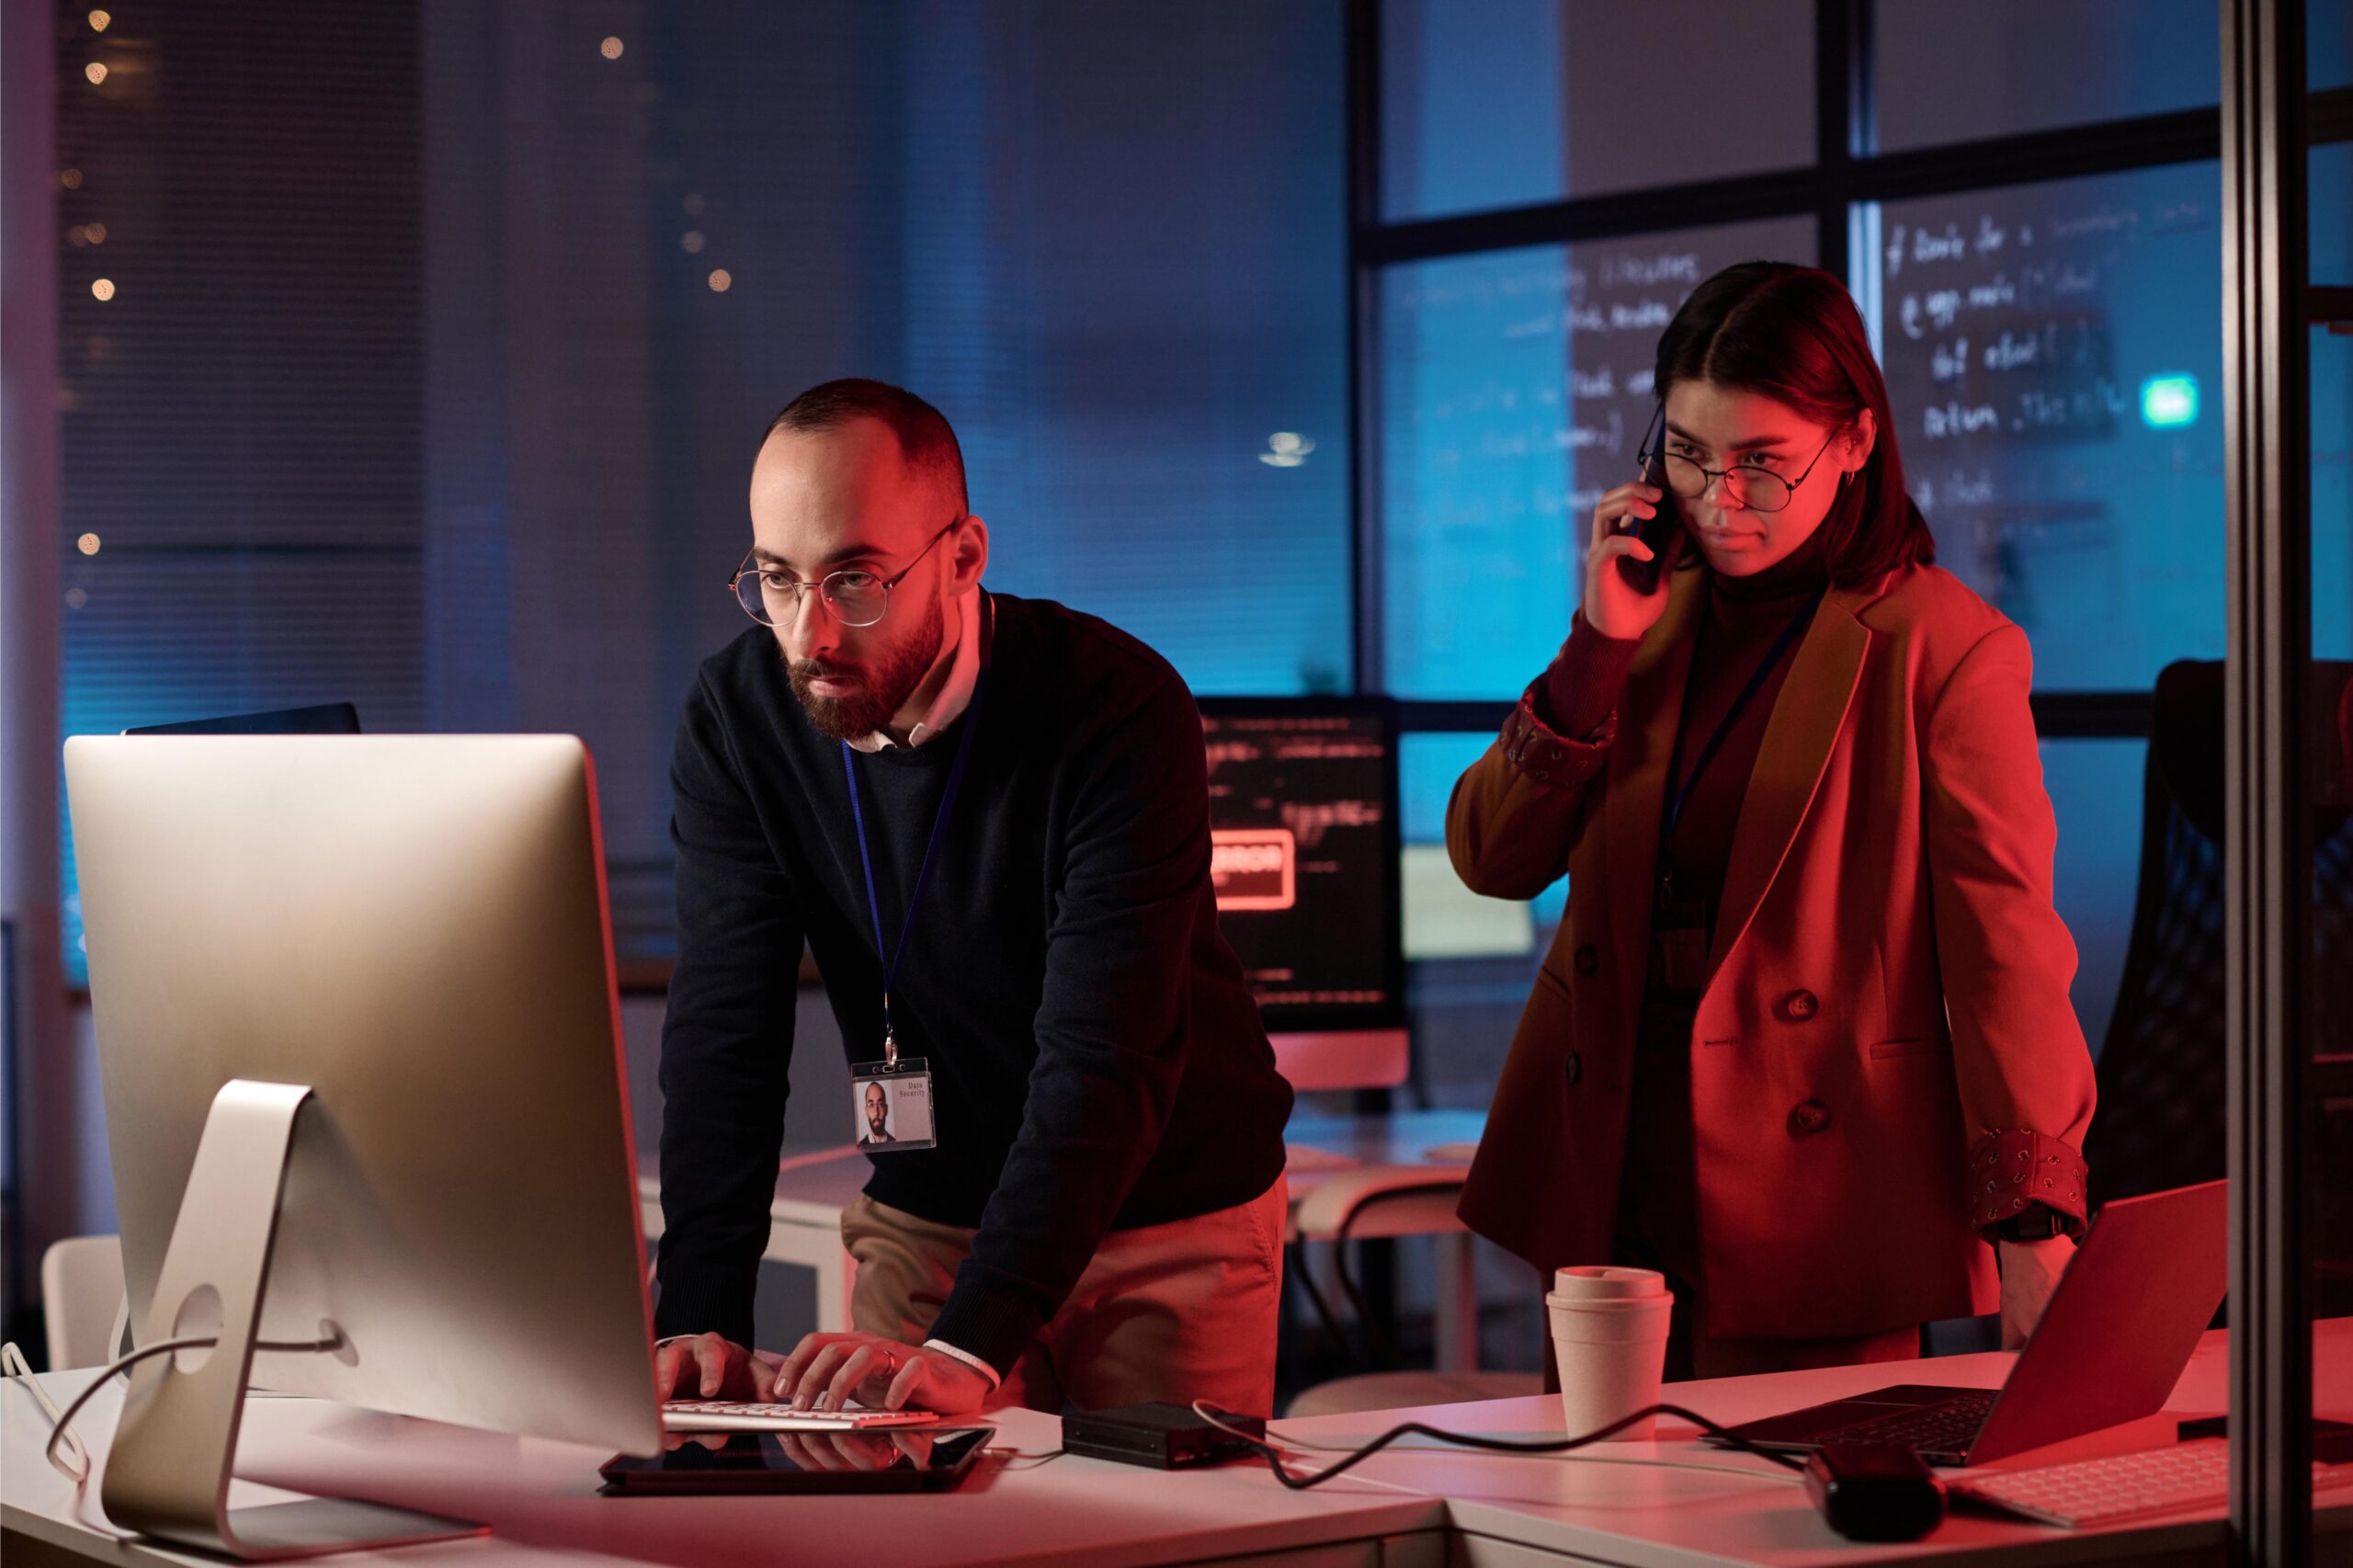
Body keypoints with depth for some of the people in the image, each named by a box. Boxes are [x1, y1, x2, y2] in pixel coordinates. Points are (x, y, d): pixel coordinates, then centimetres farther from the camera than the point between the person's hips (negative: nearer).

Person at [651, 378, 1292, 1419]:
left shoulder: (1118, 710, -26)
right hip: (928, 1217, 3)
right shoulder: (737, 716, -11)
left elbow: (1105, 1060, -33)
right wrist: (700, 1322, -30)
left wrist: (970, 1345, -44)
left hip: (1168, 1220, -3)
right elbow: (724, 1031, -16)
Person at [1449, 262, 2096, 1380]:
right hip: (1610, 1176, 5)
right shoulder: (1650, 606, 10)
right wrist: (1600, 646, -6)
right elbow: (1493, 859, 5)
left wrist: (2033, 1235, -20)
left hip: (1813, 1199, -5)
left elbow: (2004, 950, -12)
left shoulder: (1946, 651, -8)